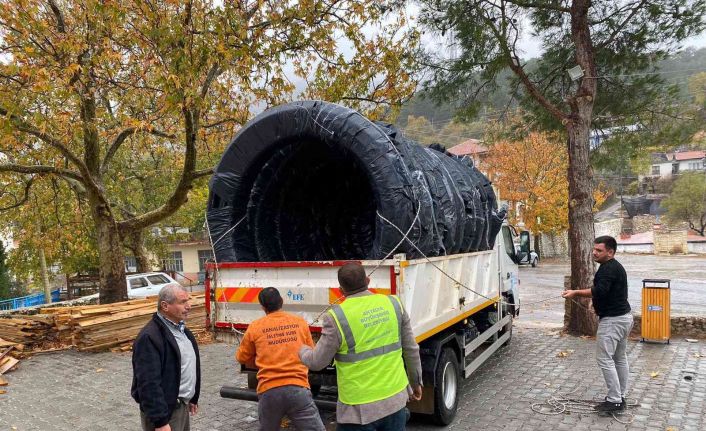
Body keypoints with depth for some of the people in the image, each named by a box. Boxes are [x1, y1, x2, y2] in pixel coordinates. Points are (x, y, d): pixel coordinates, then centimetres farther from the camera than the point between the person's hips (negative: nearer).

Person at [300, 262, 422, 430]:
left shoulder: (337, 317, -15)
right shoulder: (393, 304, -3)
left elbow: (317, 362, -5)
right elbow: (411, 349, 6)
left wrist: (302, 350, 17)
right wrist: (416, 382, 21)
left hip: (359, 410, -4)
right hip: (396, 401, 4)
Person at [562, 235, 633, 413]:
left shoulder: (608, 268, -18)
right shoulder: (616, 267, 15)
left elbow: (599, 291, -31)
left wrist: (576, 293, -28)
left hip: (612, 320, -11)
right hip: (624, 316, 11)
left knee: (604, 358, -6)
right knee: (620, 357, 15)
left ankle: (614, 400, -3)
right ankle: (621, 397, 23)